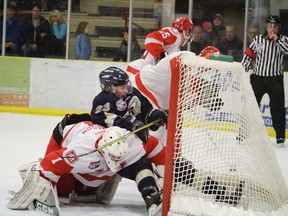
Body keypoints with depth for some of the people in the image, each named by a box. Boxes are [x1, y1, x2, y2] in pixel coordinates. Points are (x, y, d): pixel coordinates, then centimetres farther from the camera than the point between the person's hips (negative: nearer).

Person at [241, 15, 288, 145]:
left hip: (275, 79, -1)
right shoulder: (258, 39, 3)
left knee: (277, 107, -3)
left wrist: (277, 39, -21)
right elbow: (248, 55, 5)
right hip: (258, 77, 1)